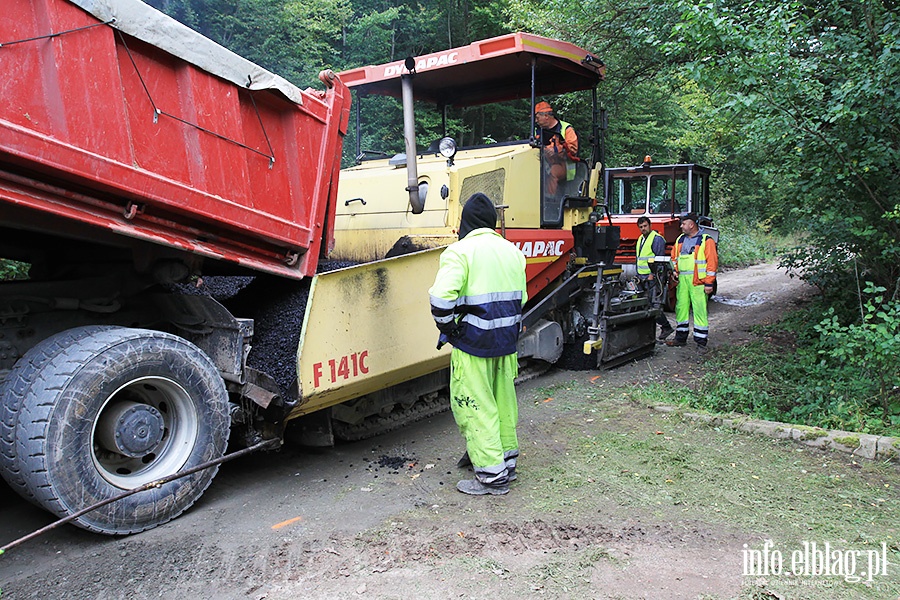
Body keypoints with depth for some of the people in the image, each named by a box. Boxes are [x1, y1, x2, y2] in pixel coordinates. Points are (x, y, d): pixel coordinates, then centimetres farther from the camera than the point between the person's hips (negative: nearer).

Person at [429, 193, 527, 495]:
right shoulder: (513, 251, 12)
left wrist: (447, 328, -10)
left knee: (475, 405, 2)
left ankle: (491, 475, 7)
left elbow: (442, 296, -25)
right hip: (507, 340, 7)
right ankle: (507, 461, 32)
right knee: (503, 400, 18)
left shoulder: (460, 251, -12)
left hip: (473, 342, -7)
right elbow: (521, 297, 17)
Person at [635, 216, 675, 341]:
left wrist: (652, 274, -18)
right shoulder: (640, 239, 19)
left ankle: (666, 328, -2)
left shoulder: (657, 239, -8)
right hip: (643, 278, 8)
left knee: (655, 305, -12)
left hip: (654, 277, -8)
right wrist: (638, 274, 21)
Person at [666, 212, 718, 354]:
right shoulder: (680, 239, 15)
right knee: (681, 308, 10)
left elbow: (712, 262, -9)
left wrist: (709, 283, -14)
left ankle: (701, 342, 0)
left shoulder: (706, 240, -5)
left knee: (700, 310, -6)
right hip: (682, 280, 7)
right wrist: (675, 270, 11)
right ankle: (681, 338, 22)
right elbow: (674, 256, 28)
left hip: (698, 281, -6)